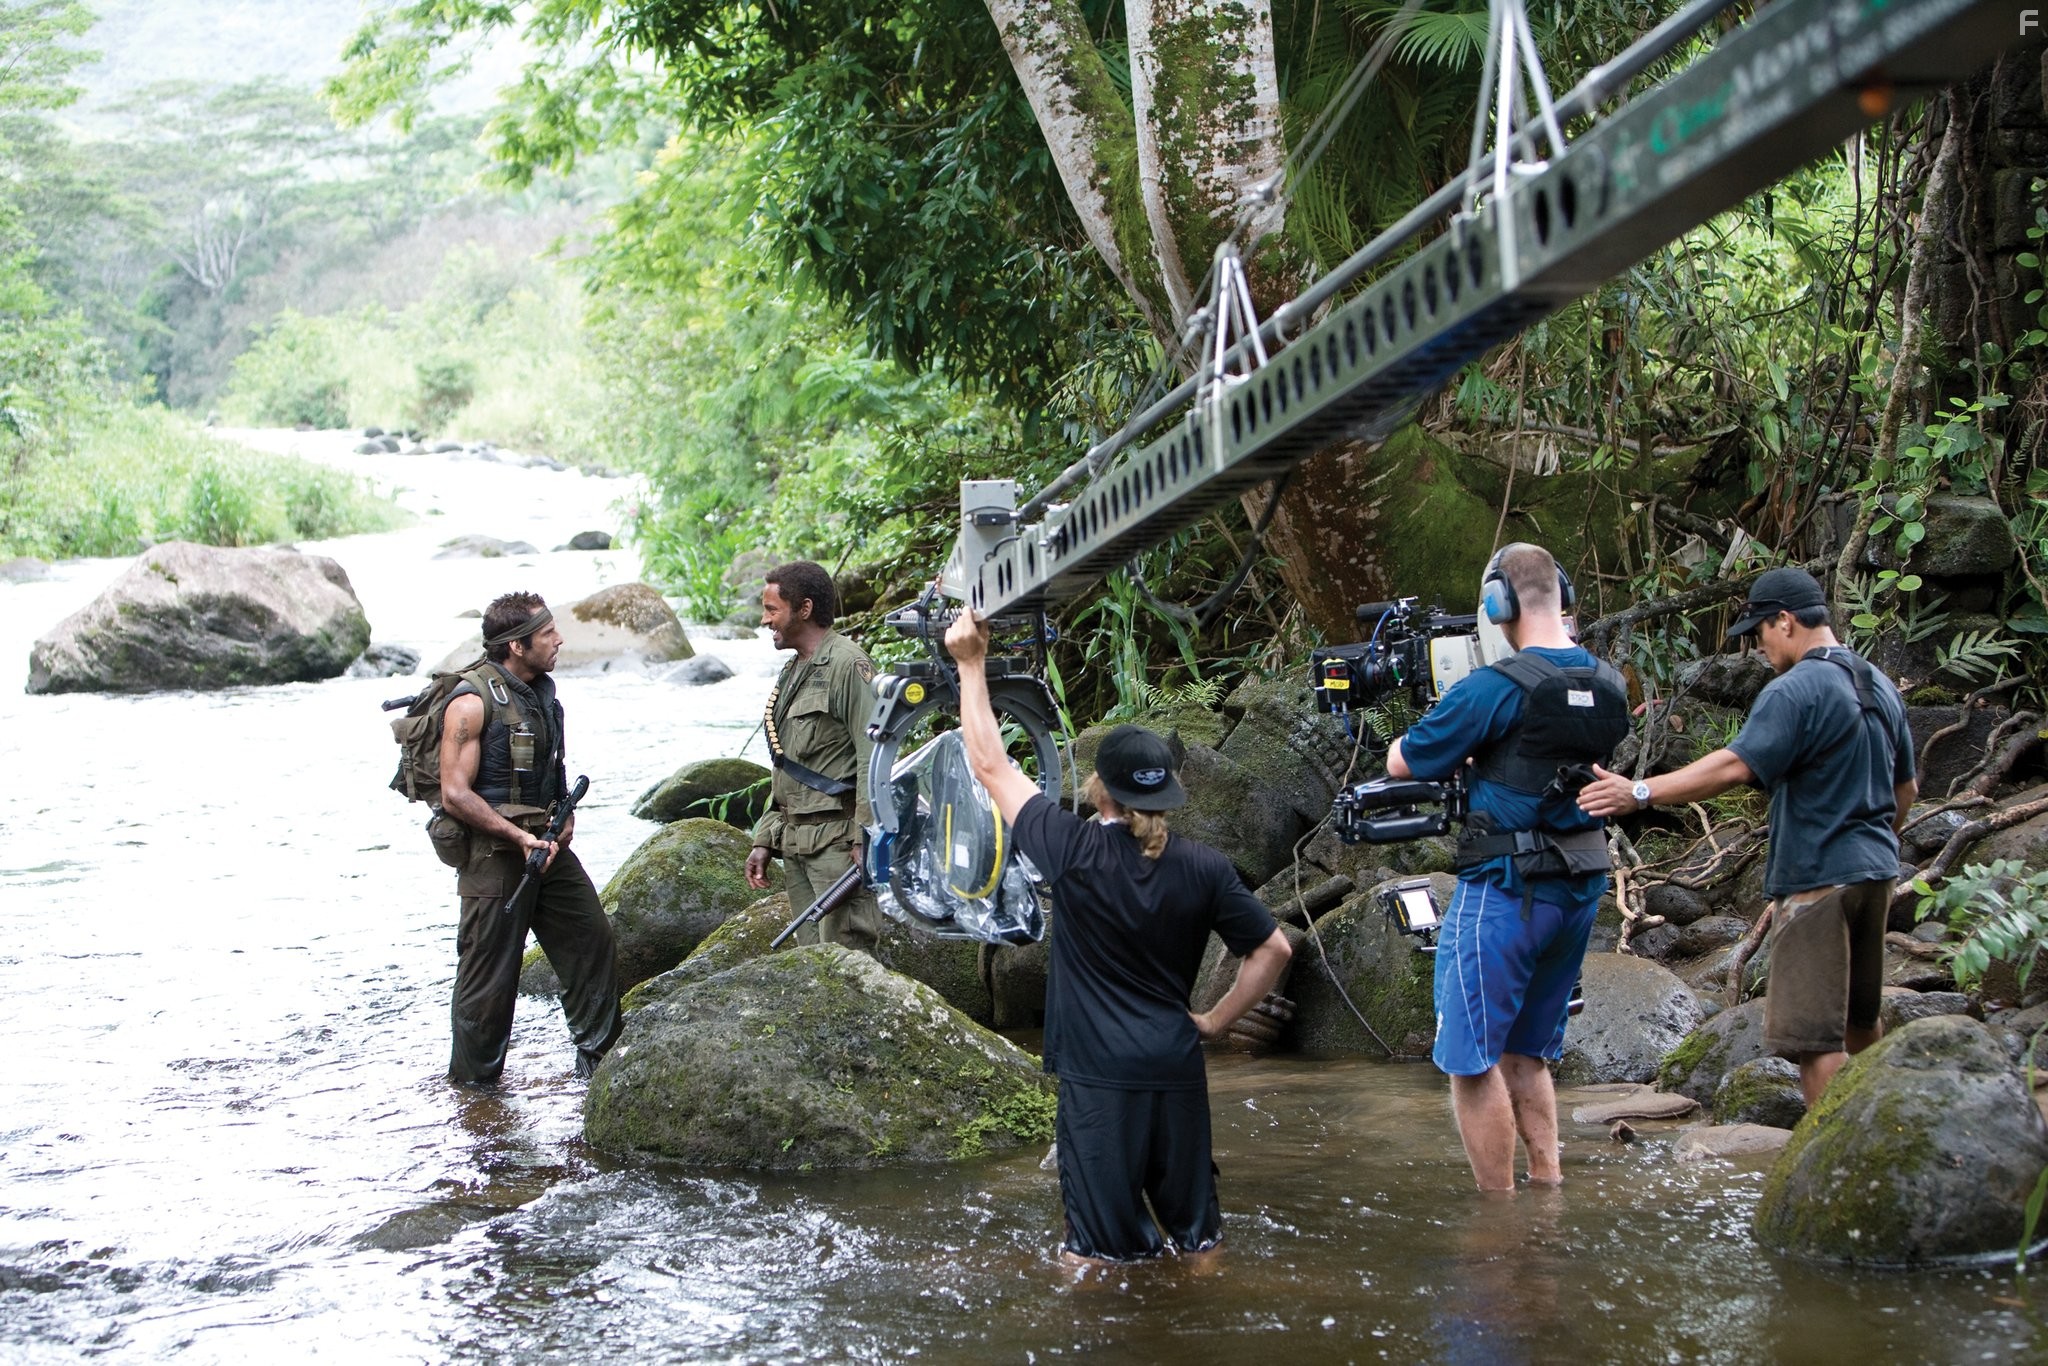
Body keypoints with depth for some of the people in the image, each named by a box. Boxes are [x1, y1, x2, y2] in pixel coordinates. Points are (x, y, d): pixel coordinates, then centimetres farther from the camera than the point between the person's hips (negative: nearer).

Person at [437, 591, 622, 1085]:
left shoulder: (542, 691, 11)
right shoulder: (472, 703, -15)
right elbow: (455, 794, -18)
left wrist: (565, 815, 6)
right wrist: (518, 836, -22)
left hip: (548, 846, 8)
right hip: (494, 854, -8)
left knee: (593, 945, 8)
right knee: (490, 973, 0)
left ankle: (598, 1058, 20)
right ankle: (473, 1082, 14)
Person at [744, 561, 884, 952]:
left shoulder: (848, 666, -10)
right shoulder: (792, 673, 19)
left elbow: (873, 758, -17)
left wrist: (864, 838, -21)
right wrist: (764, 840, 19)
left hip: (837, 841, -9)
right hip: (794, 843, 9)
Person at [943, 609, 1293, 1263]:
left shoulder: (1074, 852, -11)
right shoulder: (1203, 868, -2)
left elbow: (990, 766, -1)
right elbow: (1274, 949, 3)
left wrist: (972, 664, 7)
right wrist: (1215, 1021, 11)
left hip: (1097, 1077, -3)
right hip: (1177, 1072, 3)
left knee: (1102, 1257, 4)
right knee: (1198, 1232, 17)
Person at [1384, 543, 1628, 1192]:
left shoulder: (1492, 688, -18)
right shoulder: (1608, 684, 4)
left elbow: (1402, 762, -6)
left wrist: (1446, 730, 14)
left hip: (1504, 892, -7)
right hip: (1580, 889, 7)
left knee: (1473, 1059, 1)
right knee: (1528, 1053, 19)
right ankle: (1549, 1190, 18)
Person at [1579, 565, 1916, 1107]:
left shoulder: (1796, 691, -15)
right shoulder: (1881, 686, 13)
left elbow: (1735, 765, -26)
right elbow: (1906, 788, 20)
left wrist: (1641, 793, -29)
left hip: (1817, 879, -9)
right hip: (1876, 873, 9)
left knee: (1814, 1034, -7)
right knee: (1860, 1017, 21)